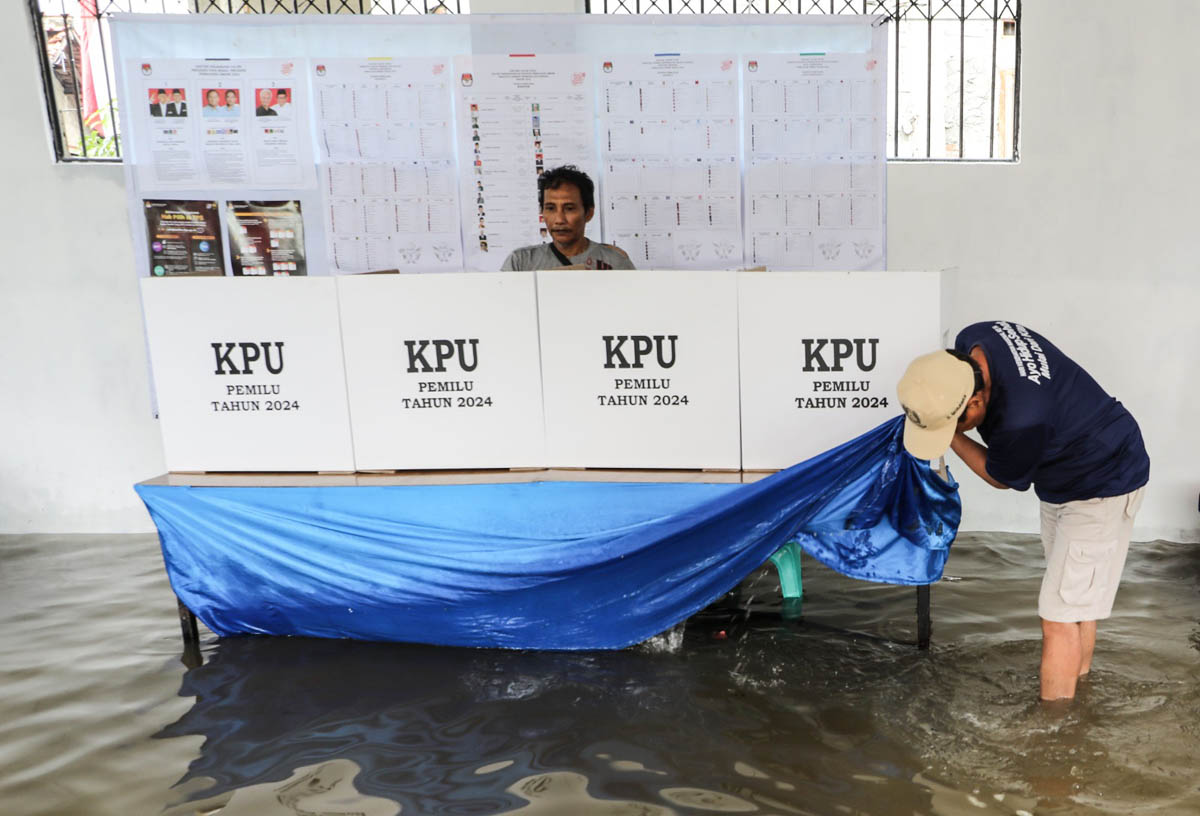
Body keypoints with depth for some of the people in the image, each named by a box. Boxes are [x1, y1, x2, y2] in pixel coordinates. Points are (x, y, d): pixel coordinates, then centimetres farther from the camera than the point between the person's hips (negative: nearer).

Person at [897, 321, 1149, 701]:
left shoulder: (1021, 420, -41)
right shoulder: (971, 342, -18)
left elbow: (1000, 478, -17)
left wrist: (952, 435, -13)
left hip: (1102, 488, -9)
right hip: (1063, 481, 9)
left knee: (1059, 616, -6)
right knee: (1075, 603, 20)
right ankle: (1078, 688, 35)